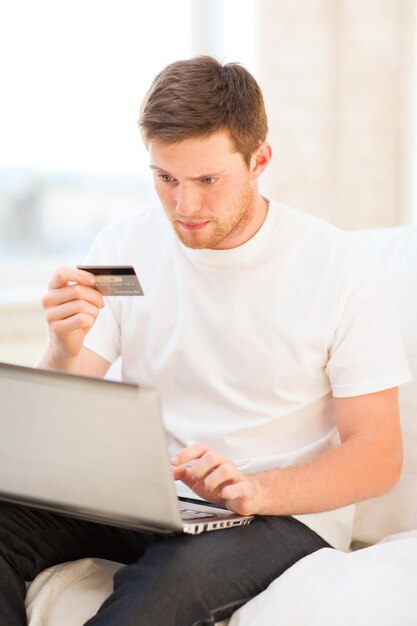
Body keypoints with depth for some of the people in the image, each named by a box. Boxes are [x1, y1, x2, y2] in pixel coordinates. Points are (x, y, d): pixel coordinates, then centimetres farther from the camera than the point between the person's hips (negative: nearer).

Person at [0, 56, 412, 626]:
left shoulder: (338, 269, -9)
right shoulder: (123, 247, 1)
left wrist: (257, 490, -26)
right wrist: (64, 351, -24)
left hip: (286, 511, -3)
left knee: (180, 571, -37)